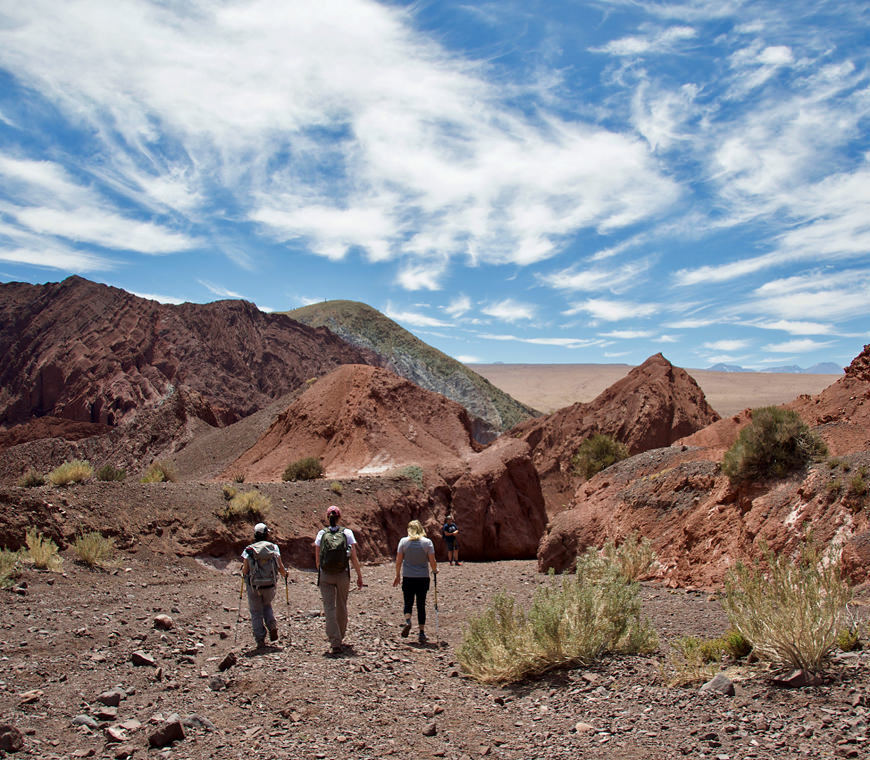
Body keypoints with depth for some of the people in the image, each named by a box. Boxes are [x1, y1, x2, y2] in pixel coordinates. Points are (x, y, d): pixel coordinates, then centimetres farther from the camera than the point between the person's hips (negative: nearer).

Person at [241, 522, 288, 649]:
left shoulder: (248, 550, -5)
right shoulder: (274, 547, -2)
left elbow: (245, 571, -6)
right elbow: (280, 567, -2)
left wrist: (243, 569, 17)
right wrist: (285, 573, 19)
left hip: (253, 586, -2)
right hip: (270, 585, 2)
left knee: (256, 612, 10)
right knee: (267, 605, 28)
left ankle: (260, 640, 4)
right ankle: (272, 626, 6)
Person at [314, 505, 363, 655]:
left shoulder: (322, 533, 0)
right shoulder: (347, 533, -2)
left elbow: (317, 559, 4)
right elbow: (354, 558, -3)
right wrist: (359, 576, 6)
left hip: (325, 576, -1)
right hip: (343, 575, 1)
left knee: (329, 609, -1)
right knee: (341, 607, 18)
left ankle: (335, 644, -12)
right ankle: (340, 639, 33)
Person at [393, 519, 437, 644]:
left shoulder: (404, 541, -2)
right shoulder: (427, 542, -3)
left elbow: (398, 561, -1)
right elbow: (432, 562, -5)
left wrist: (397, 575, 10)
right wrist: (435, 570, 16)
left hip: (408, 578, 0)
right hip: (423, 578, 0)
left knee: (408, 602, 13)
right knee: (421, 605, 9)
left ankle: (407, 621, -13)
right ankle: (421, 632, 8)